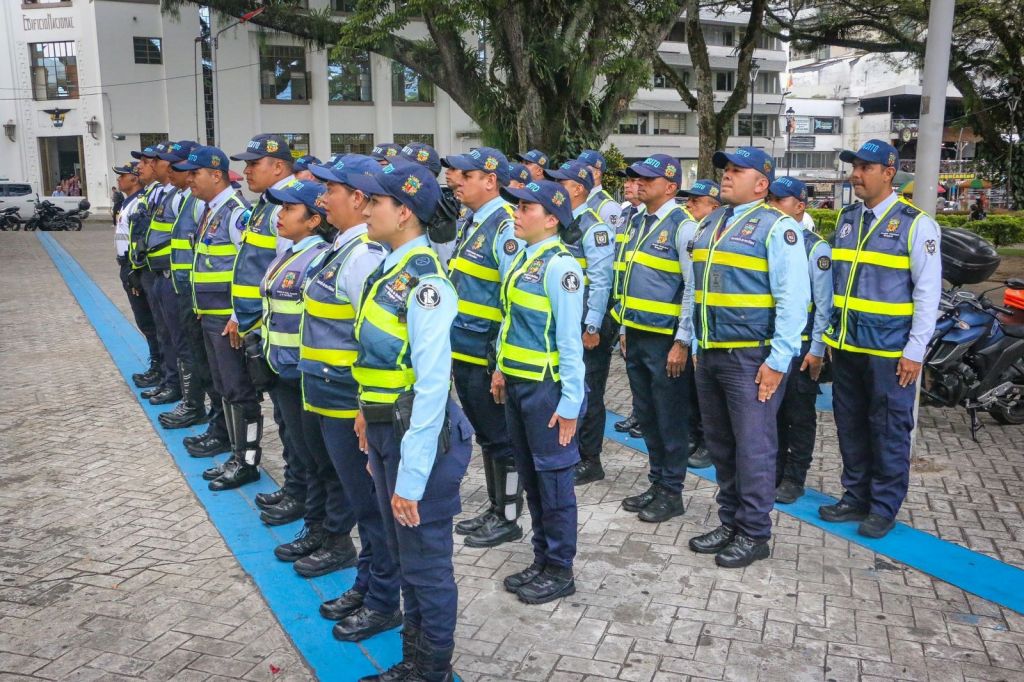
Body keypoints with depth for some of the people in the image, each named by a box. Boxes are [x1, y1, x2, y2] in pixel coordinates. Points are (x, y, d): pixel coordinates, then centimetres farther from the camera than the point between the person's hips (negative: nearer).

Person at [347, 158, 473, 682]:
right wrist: (369, 418, 13)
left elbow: (432, 387, -25)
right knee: (405, 555, 22)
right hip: (386, 433, 9)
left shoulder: (424, 283, -21)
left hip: (420, 438, -9)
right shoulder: (390, 270, 6)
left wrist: (412, 476, -24)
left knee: (426, 561, 8)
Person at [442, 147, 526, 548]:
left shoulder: (505, 226, -16)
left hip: (487, 355, -9)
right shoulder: (473, 223, 12)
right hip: (463, 351, 9)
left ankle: (508, 519, 19)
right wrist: (452, 338, 18)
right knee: (485, 435, 18)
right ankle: (495, 509, 32)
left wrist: (502, 356, -20)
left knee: (500, 438, 5)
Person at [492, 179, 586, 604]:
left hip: (546, 386, -8)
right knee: (530, 478, 17)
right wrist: (501, 369, 16)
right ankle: (542, 560, 32)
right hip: (517, 385, 9)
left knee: (553, 479, 4)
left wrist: (570, 402, -17)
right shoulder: (522, 260, 9)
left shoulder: (560, 266, -16)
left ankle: (560, 571, 20)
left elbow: (570, 340, -18)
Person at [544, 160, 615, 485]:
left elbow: (600, 281, -18)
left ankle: (590, 461, 14)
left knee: (586, 391, 1)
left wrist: (593, 327, -20)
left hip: (586, 325, -8)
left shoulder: (595, 228, -13)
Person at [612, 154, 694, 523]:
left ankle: (671, 492, 17)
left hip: (665, 340, -8)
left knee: (671, 419, 4)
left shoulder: (682, 226, -11)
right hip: (635, 337, 8)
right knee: (646, 416, 15)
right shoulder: (636, 223, 13)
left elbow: (694, 287, -14)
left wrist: (682, 342, -16)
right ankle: (657, 482, 29)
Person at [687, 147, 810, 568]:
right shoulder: (709, 224, 15)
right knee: (720, 445, 15)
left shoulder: (776, 226, -8)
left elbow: (794, 297, -13)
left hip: (751, 358, -7)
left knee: (753, 446, 1)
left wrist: (778, 360, -17)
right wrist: (694, 341, 17)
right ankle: (730, 522, 29)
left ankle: (753, 533, 14)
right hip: (709, 355, 8)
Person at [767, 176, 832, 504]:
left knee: (799, 416, 7)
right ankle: (773, 472, 27)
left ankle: (794, 479, 19)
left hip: (799, 346, -5)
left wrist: (817, 349, -13)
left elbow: (824, 304, -10)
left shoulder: (816, 249, -8)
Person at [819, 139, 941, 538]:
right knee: (850, 428, 14)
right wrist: (828, 334, 13)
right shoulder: (846, 219, 10)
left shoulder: (915, 224, -7)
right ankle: (856, 498, 28)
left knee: (888, 431, 5)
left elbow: (928, 292, -9)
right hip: (845, 345, 6)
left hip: (889, 351, -6)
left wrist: (915, 350, -12)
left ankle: (884, 508, 19)